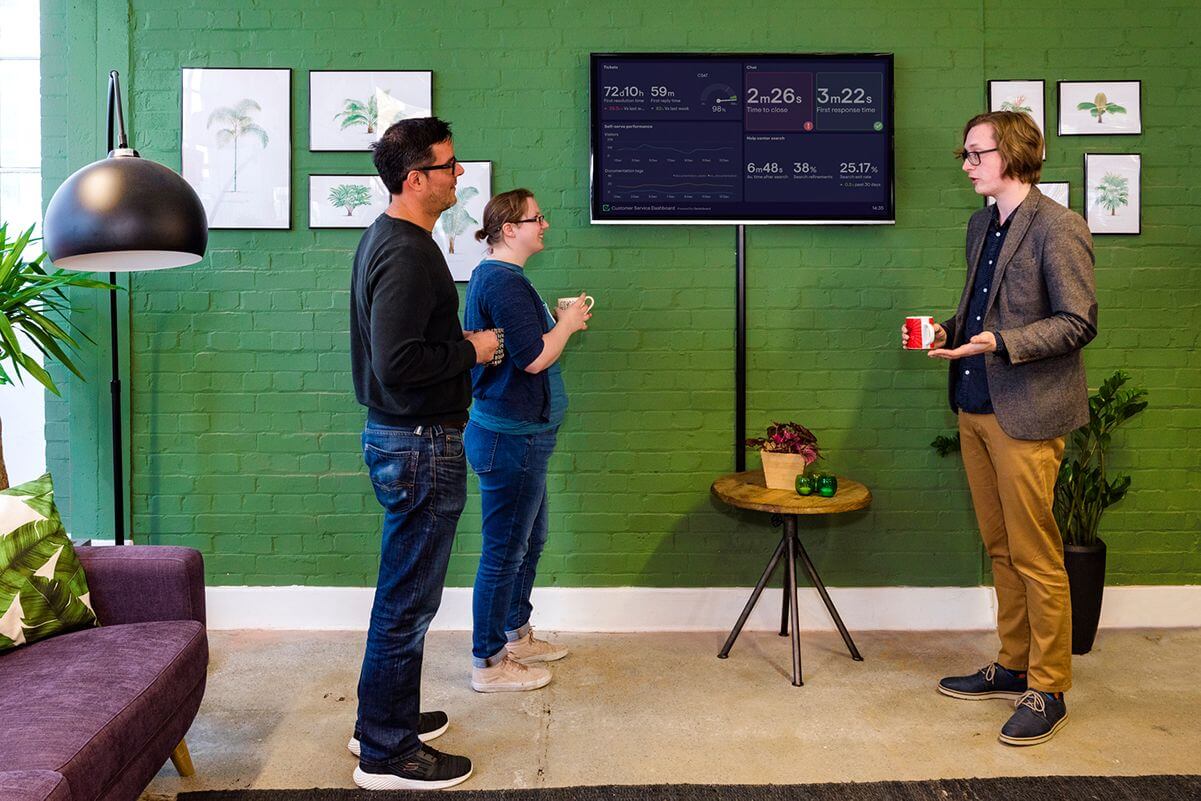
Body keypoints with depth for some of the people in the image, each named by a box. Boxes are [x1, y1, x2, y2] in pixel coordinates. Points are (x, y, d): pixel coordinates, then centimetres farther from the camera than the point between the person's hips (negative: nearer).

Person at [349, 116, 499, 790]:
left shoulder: (387, 238, 13)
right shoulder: (409, 254, -21)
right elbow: (399, 363, -29)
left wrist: (461, 346, 12)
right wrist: (472, 349, -16)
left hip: (398, 434, 11)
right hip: (421, 444, -11)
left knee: (404, 593, 21)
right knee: (408, 600, 1)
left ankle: (389, 716, 36)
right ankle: (386, 754, 15)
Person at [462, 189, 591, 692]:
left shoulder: (493, 275, 15)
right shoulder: (504, 281, -20)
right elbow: (534, 358, -24)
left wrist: (560, 323, 8)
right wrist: (567, 324, -9)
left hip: (516, 433, 11)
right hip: (510, 437, -11)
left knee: (529, 539, 21)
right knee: (505, 551, 0)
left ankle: (516, 636, 36)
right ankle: (488, 663, 13)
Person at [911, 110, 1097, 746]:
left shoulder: (1058, 228, -11)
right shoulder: (981, 224, 15)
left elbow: (1078, 323, -14)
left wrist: (1000, 344, -24)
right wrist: (950, 332, 5)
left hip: (1026, 413, -8)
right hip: (976, 407, 8)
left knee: (1036, 558, 1)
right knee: (1000, 550, 16)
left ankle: (1047, 690, 15)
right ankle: (1013, 665, 30)